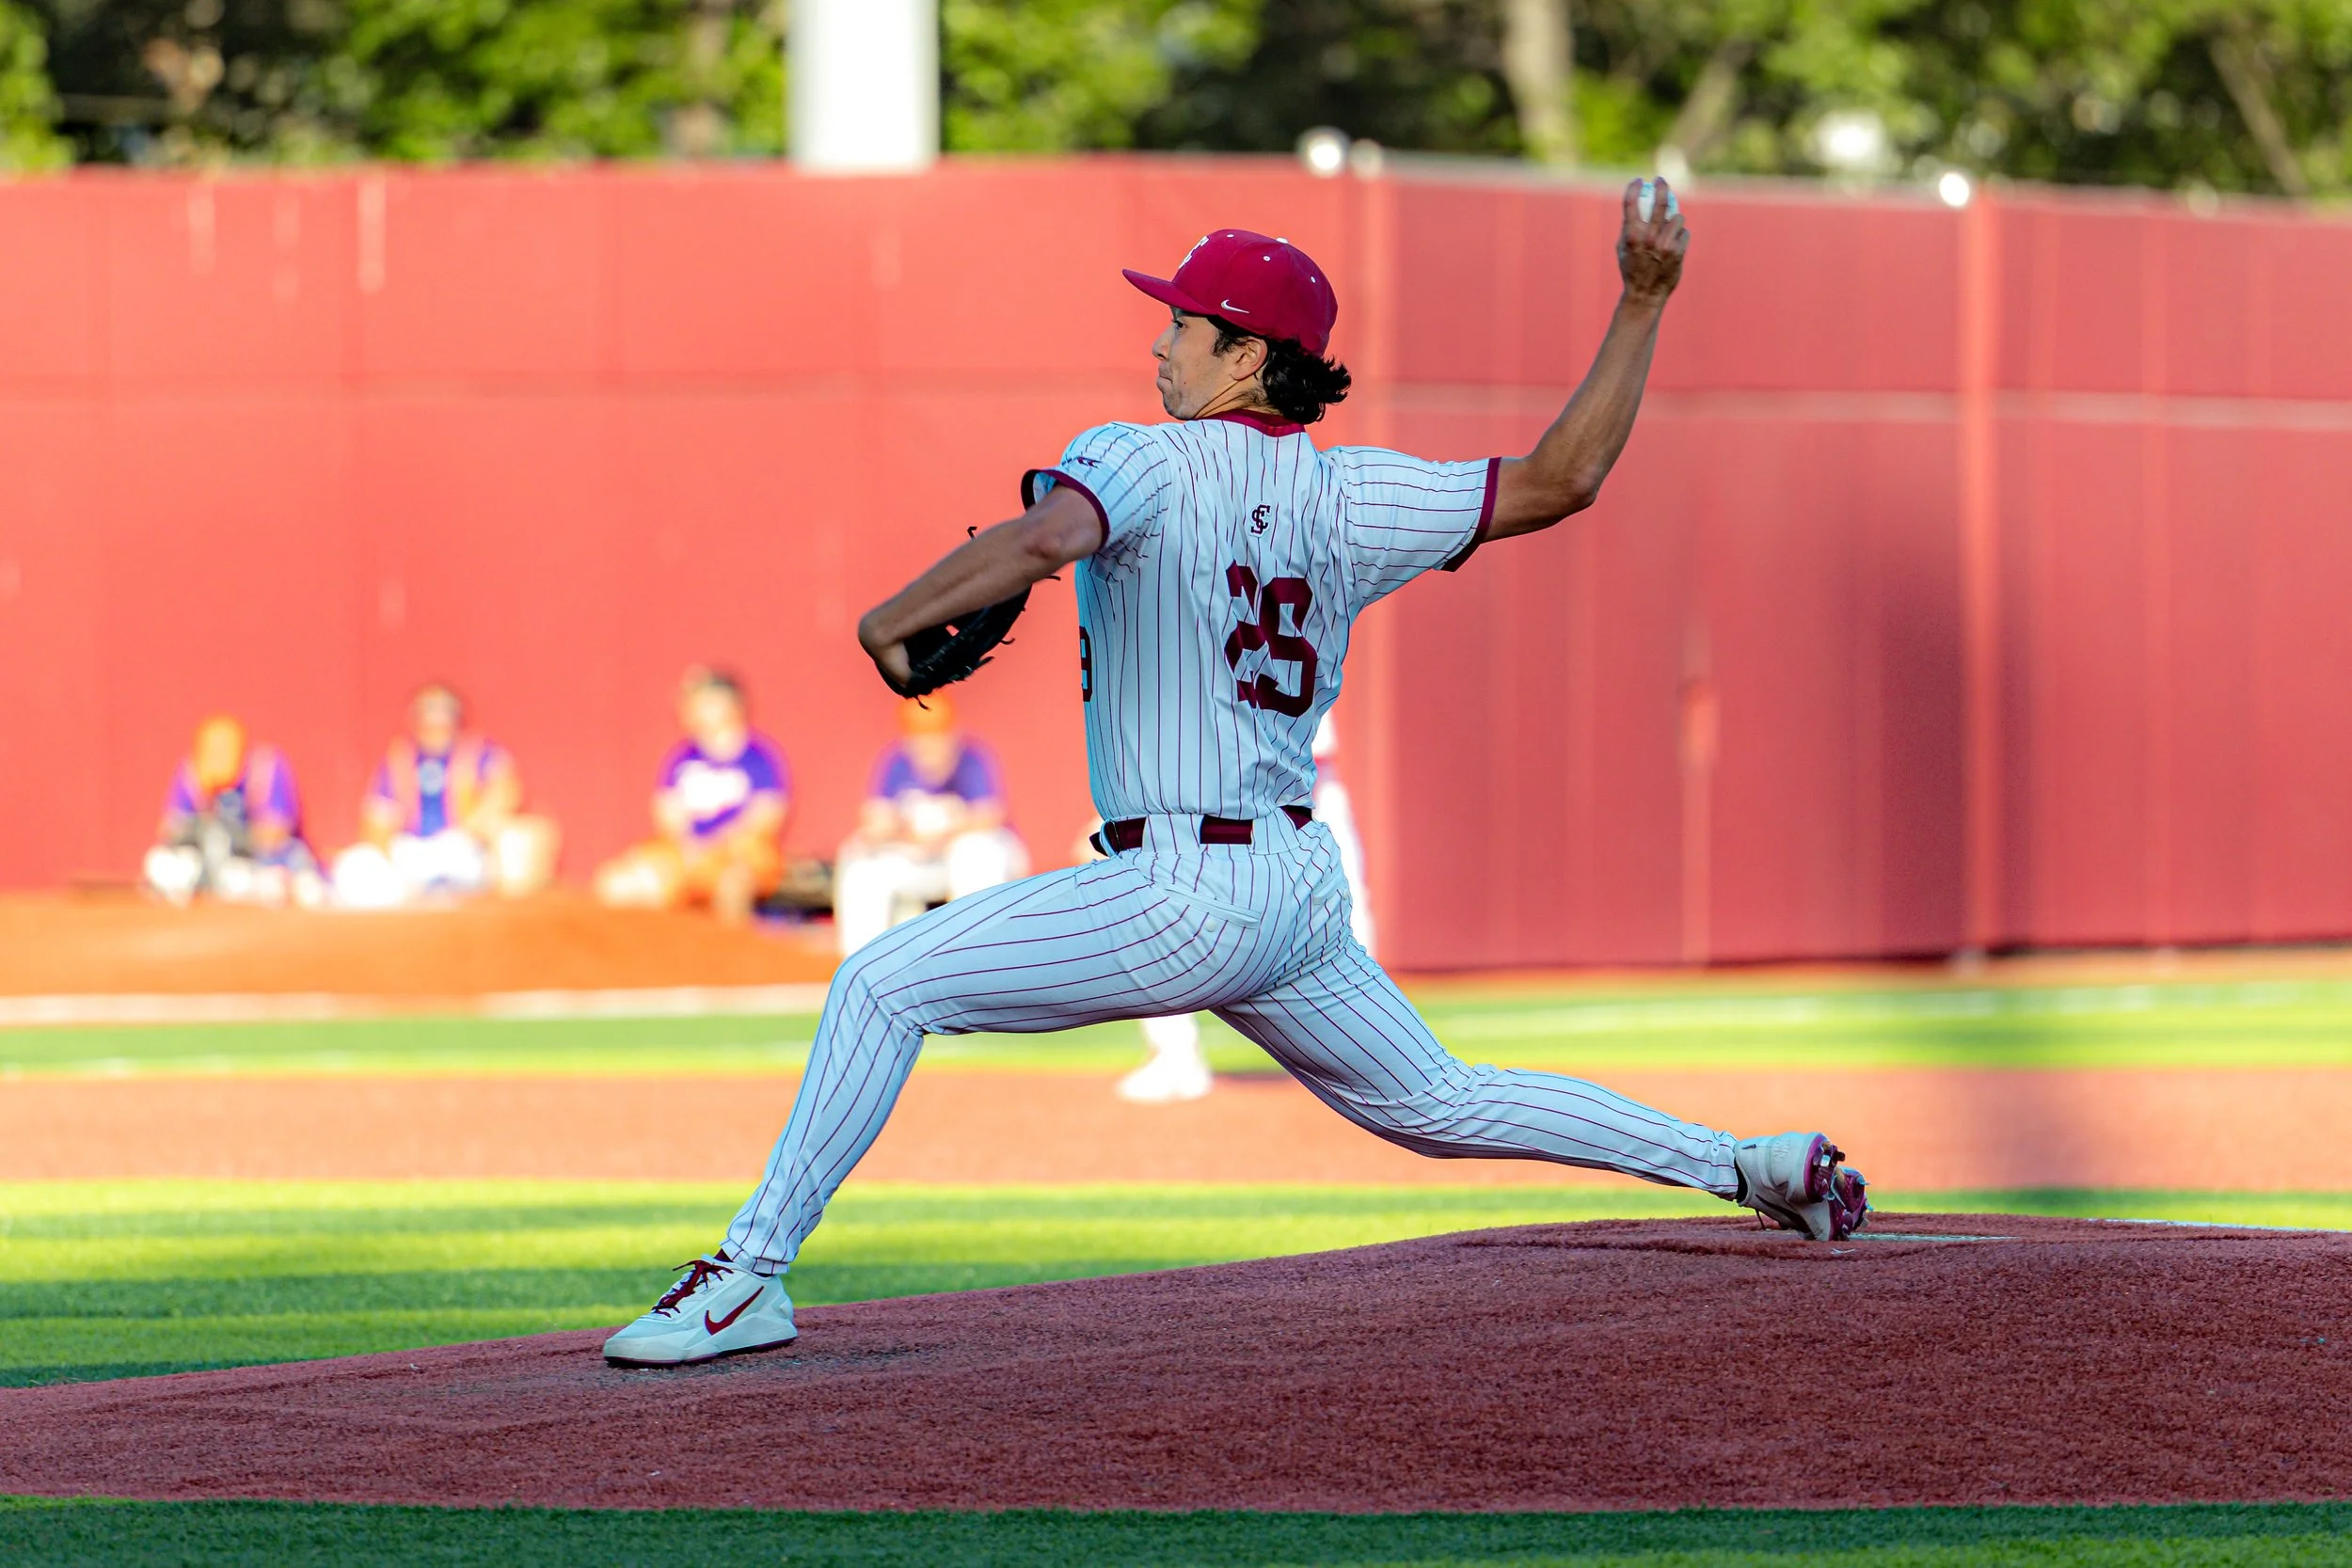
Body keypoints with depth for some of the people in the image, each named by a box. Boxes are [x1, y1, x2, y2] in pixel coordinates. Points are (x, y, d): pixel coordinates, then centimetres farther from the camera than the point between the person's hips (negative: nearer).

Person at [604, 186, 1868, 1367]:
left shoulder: (1145, 460, -9)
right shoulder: (1348, 495, 8)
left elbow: (1043, 537, -31)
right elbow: (1563, 479, 9)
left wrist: (893, 620, -22)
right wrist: (1639, 307, 16)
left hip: (1184, 889, -8)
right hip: (1303, 885, 8)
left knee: (883, 986, -6)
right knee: (1430, 1104, 24)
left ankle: (751, 1277, -13)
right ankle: (1744, 1165, 23)